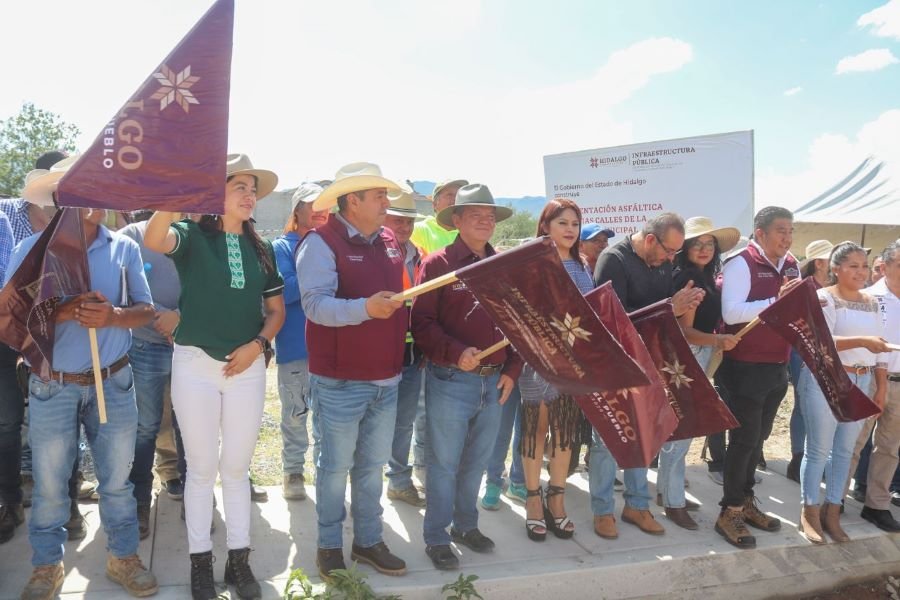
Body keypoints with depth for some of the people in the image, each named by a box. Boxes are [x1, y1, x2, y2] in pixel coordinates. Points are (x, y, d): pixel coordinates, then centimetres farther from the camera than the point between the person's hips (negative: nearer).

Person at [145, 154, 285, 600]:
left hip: (247, 367, 3)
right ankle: (200, 561, 23)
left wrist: (256, 345, -6)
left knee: (237, 467, 11)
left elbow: (276, 309, 11)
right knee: (202, 467, 7)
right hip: (195, 364, -3)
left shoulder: (260, 248, 9)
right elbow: (154, 240, -27)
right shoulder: (193, 235, -3)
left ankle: (238, 558, 24)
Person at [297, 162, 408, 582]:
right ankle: (330, 546, 26)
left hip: (386, 377, 7)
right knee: (335, 467, 8)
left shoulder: (389, 241, 11)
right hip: (340, 380, -6)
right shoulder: (321, 242, -11)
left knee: (373, 465, 17)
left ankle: (368, 540, 32)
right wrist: (365, 308, -36)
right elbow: (315, 303, -23)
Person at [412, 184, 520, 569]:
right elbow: (421, 322, -11)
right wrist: (456, 353, -22)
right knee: (443, 462, 5)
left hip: (494, 382, 5)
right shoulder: (437, 264, -7)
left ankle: (466, 525, 36)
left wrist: (512, 370, 4)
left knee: (476, 462, 18)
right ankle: (436, 538, 20)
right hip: (450, 381, -5)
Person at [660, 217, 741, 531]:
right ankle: (674, 503, 6)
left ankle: (666, 491, 27)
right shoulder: (684, 278, -16)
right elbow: (683, 330, -23)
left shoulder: (705, 278, 11)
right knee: (679, 430, -4)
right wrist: (717, 340, -36)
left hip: (698, 358, 10)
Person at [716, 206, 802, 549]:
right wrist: (775, 301, -27)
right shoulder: (740, 265, -14)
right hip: (746, 368, -8)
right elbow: (731, 314, -25)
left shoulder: (791, 265, 10)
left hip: (778, 368, 8)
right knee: (744, 439, -1)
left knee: (759, 438, 17)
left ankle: (746, 501, 31)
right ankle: (729, 513, 11)